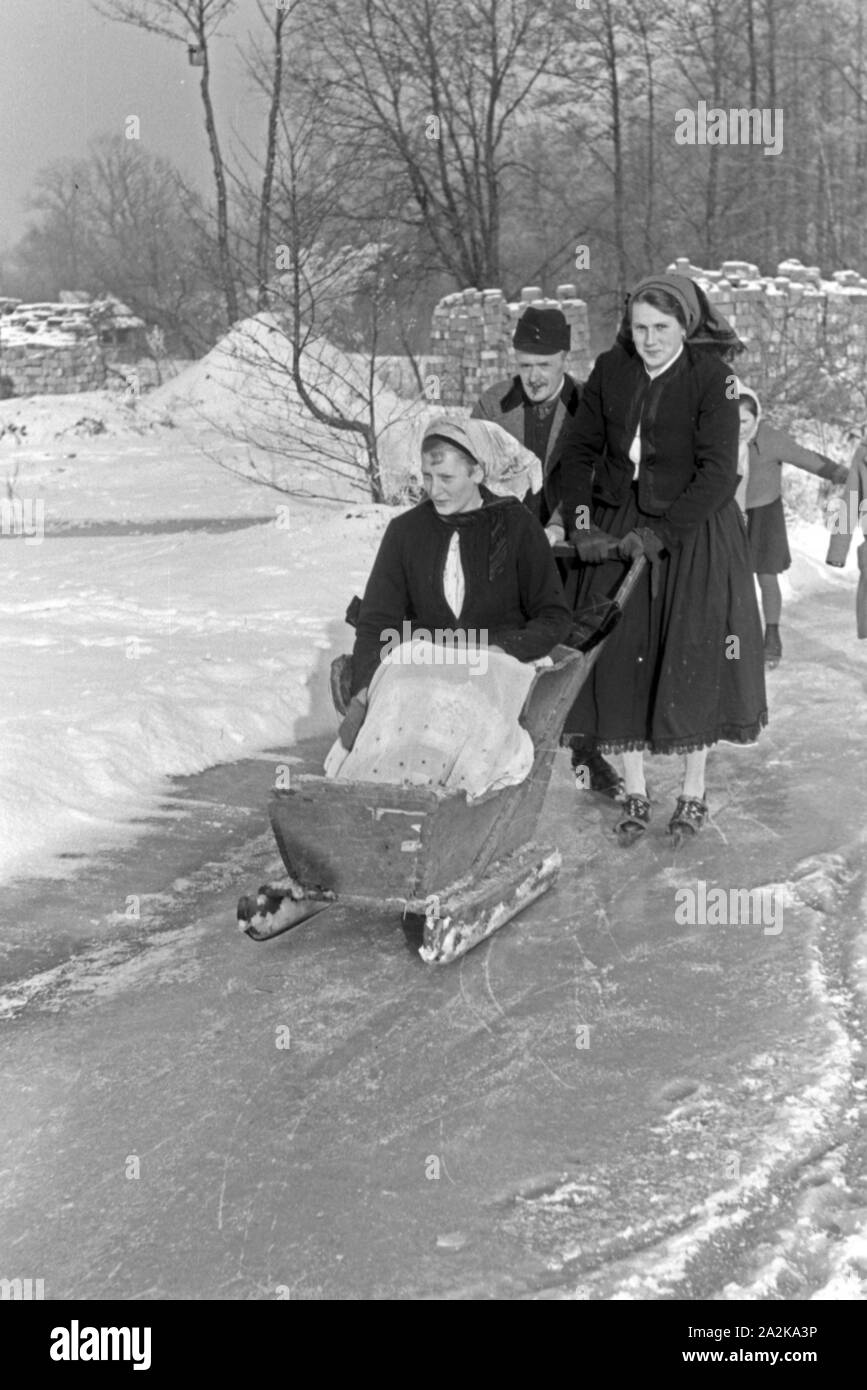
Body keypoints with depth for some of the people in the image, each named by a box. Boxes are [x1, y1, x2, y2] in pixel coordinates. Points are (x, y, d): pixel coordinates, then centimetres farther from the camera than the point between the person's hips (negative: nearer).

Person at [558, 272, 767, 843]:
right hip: (619, 533, 3)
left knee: (693, 662, 2)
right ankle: (635, 794, 14)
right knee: (619, 660, 1)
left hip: (694, 532, -3)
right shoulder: (611, 370, -1)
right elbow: (581, 448, 8)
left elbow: (718, 473, -16)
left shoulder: (712, 377, -12)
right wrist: (581, 523, -4)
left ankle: (694, 792, 19)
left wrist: (661, 534, -20)